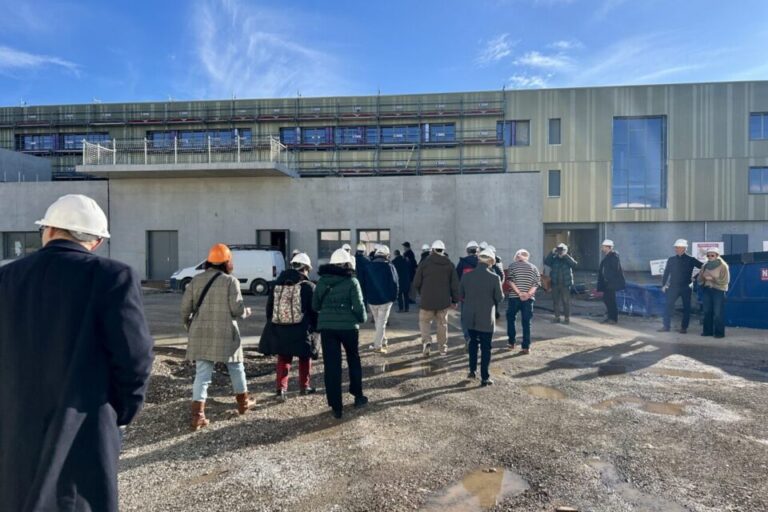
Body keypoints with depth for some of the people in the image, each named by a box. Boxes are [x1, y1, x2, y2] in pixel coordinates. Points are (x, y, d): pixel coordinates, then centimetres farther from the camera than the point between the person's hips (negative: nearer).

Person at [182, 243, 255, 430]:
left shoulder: (196, 280, 5)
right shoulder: (230, 281, -8)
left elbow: (185, 307, 5)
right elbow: (237, 309, -11)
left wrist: (188, 325, 21)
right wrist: (247, 312, 10)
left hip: (201, 333, 3)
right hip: (225, 333, -3)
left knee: (202, 373, 6)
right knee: (236, 367, 17)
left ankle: (197, 415, 0)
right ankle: (243, 402, 32)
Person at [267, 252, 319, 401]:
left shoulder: (277, 284, 6)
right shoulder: (309, 286, -10)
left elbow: (269, 308, 13)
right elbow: (315, 310, -7)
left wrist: (273, 325, 22)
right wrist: (315, 328, 5)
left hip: (280, 329, 4)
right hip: (302, 330, -3)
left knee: (283, 359, 14)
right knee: (304, 358, 15)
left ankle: (280, 388, 4)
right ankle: (304, 387, 26)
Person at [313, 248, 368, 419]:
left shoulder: (321, 281, 4)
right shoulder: (352, 281, -7)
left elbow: (315, 306, 9)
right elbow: (358, 306, -10)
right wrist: (362, 319, 9)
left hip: (326, 326, 2)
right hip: (348, 326, -2)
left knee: (332, 366, 6)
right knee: (354, 361, 20)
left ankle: (336, 407, 9)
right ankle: (358, 396, 31)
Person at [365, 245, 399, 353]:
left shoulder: (369, 267, 4)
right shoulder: (389, 267, -10)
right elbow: (394, 283, -13)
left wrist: (366, 297, 12)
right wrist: (394, 297, -3)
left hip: (372, 299, 4)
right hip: (386, 299, -4)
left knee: (378, 322, 18)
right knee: (381, 323, 1)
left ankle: (383, 342, 24)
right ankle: (377, 346, -1)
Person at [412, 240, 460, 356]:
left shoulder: (425, 263, -6)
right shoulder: (449, 264, 0)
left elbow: (416, 283, -3)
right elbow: (455, 284, 1)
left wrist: (421, 293, 15)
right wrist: (455, 299, 11)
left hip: (427, 300, -2)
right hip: (444, 301, 2)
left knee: (424, 321, 11)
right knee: (442, 324, 14)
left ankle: (426, 341, -10)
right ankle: (443, 347, 21)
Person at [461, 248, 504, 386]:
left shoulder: (466, 275, -6)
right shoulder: (494, 277, -16)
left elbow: (461, 294, 5)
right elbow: (500, 298, -7)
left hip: (470, 316, 4)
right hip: (486, 318, -3)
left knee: (473, 342, 23)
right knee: (486, 347, 7)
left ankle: (472, 370, 28)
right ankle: (485, 377, 13)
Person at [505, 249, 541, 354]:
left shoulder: (513, 265, 4)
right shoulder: (534, 267, 12)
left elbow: (510, 280, -9)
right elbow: (537, 283, 0)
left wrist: (519, 293, -13)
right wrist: (528, 294, -10)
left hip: (514, 297, -2)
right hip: (529, 298, 2)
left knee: (510, 318, 17)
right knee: (526, 322, 5)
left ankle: (511, 342, 20)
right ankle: (526, 347, 4)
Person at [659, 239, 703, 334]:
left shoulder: (690, 260, -1)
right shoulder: (671, 259, 5)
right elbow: (666, 272, 7)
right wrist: (663, 285, 5)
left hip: (686, 287, -1)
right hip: (673, 287, 1)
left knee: (686, 308, 5)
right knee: (668, 306, -1)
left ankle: (684, 327, 14)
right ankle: (666, 326, 4)